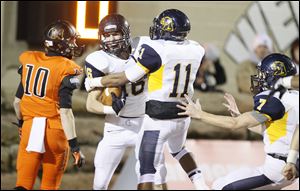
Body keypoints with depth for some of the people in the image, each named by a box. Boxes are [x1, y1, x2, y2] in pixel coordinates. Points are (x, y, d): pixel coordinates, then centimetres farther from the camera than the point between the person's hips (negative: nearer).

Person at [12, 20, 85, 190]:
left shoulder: (29, 61, 5)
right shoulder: (66, 70, -11)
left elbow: (17, 101, 13)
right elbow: (65, 111, -16)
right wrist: (75, 146, -14)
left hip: (29, 127, 4)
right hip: (55, 130, -4)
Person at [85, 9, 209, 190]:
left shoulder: (155, 49, -17)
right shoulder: (195, 50, -1)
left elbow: (123, 78, -10)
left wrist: (93, 82, 4)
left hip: (158, 118, -6)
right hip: (183, 114, 6)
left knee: (147, 168, -1)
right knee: (178, 150, 34)